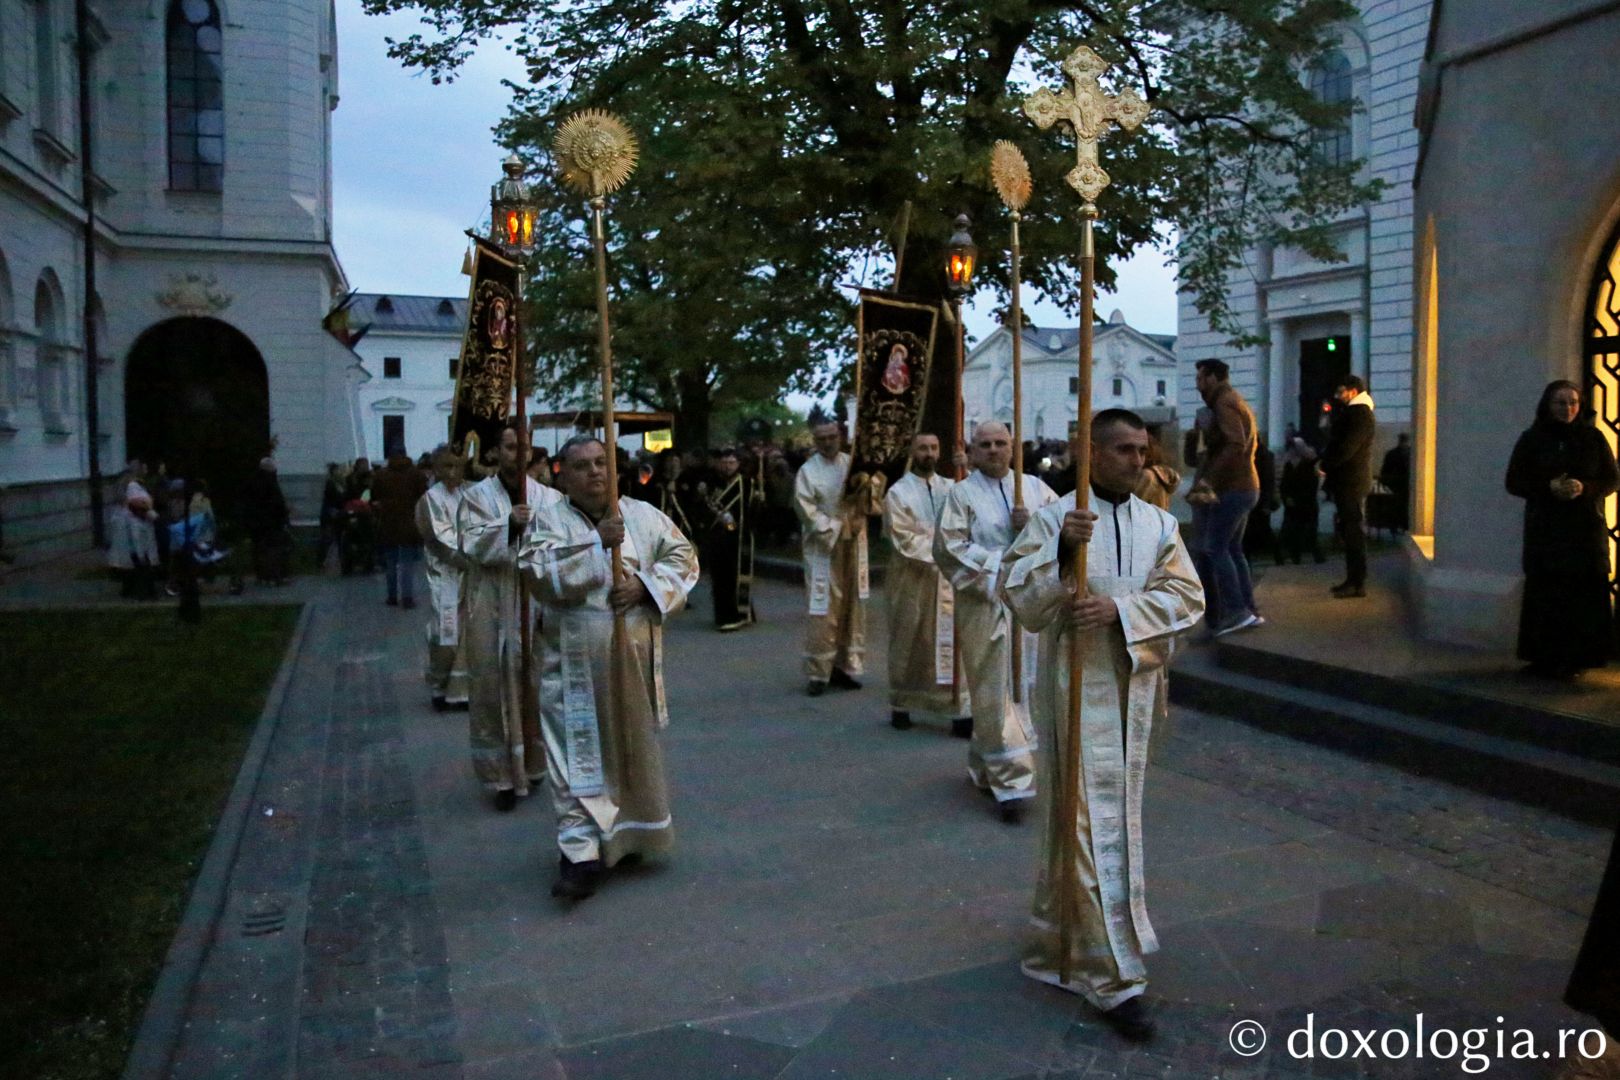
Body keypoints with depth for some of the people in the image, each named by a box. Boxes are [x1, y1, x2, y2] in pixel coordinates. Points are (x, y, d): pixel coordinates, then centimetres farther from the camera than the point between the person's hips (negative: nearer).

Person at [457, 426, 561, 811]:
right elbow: (471, 544, -11)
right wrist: (509, 525, -24)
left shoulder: (548, 497, 5)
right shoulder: (476, 496, 2)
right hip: (492, 608, -1)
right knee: (495, 687, 1)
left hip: (537, 604, 2)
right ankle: (504, 775, 11)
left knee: (535, 683, 8)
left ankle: (533, 763, 26)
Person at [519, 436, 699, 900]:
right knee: (578, 753, -5)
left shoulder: (643, 514, 3)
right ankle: (581, 853, -3)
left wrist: (645, 584, -14)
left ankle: (626, 834, 34)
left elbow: (683, 556, 2)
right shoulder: (549, 520, -3)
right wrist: (597, 543, -23)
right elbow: (540, 573, -18)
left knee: (633, 748, 14)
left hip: (634, 656, 3)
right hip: (576, 660, -3)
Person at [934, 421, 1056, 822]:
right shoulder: (961, 494, 0)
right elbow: (948, 547, -9)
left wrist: (1035, 523, -15)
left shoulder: (1034, 487, 11)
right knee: (996, 690, -3)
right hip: (984, 604, -4)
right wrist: (998, 563, -15)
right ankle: (1011, 780, 1)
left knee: (1021, 681, 11)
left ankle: (983, 765, 28)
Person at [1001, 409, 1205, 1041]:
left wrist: (1120, 608, -17)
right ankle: (1113, 976, 6)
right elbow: (1022, 601, -14)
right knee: (1090, 823, -3)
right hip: (1076, 686, -5)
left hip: (1134, 687, 5)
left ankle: (1059, 941, 38)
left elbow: (1187, 598, -1)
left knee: (1117, 815, 17)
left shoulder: (1158, 525, 4)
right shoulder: (1054, 520, -8)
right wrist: (1062, 550, -28)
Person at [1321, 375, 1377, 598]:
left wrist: (1325, 465, -7)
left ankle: (1358, 584, -6)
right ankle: (1353, 579, 17)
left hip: (1352, 483, -10)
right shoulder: (1353, 413, 20)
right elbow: (1338, 443, 20)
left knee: (1354, 532, -8)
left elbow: (1346, 449, -19)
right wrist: (1327, 464, 3)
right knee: (1349, 532, 12)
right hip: (1346, 482, 10)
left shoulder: (1360, 414, -12)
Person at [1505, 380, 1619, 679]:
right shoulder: (1532, 439, 4)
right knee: (1546, 596, -5)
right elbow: (1514, 482, 3)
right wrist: (1548, 487, -15)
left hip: (1587, 531, 1)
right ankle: (1545, 658, 2)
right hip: (1545, 531, -1)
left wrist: (1585, 488, -13)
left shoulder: (1593, 438, 7)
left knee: (1584, 596, -5)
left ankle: (1577, 658, 3)